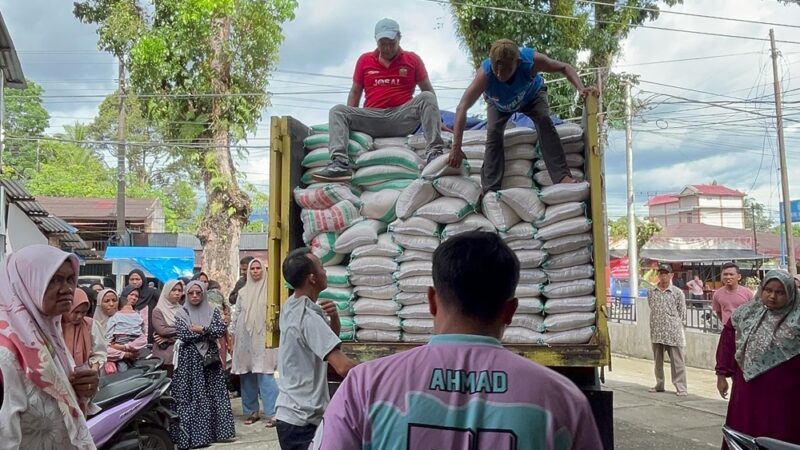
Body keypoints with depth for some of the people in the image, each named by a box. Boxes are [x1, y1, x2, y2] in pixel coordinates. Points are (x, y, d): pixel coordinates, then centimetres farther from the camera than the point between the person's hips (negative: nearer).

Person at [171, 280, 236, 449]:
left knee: (214, 394, 4)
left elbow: (221, 330, -6)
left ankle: (215, 430, 12)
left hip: (210, 357, 3)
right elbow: (184, 335, -13)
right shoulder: (181, 314, 1)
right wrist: (209, 332, -9)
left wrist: (201, 329, -14)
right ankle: (192, 435, 0)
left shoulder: (212, 311, 8)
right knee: (191, 397, -3)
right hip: (190, 359, -3)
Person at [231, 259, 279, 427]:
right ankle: (251, 411, 19)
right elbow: (237, 315, 16)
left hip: (262, 338, -4)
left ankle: (272, 413, -8)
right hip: (244, 339, 4)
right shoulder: (243, 292, 12)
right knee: (246, 375, 7)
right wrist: (233, 335, 12)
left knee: (265, 375, -10)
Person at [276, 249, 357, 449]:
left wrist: (334, 317, -6)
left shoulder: (291, 307, 6)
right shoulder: (308, 317, -22)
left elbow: (330, 336, 15)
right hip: (302, 421, -9)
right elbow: (344, 368, -30)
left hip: (292, 414, 9)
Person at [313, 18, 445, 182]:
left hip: (402, 119, -2)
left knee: (427, 97, -25)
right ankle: (340, 163, -39)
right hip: (372, 118, 2)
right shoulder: (364, 60, 14)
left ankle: (434, 153, -35)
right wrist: (351, 121, 7)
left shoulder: (413, 59, 10)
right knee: (337, 111, -18)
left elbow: (428, 90, 12)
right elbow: (355, 92, 18)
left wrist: (435, 118, 3)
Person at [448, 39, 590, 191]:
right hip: (498, 103, 0)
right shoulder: (485, 73, -45)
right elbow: (462, 108, -46)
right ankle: (490, 189, -14)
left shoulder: (531, 59, -43)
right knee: (493, 132, -19)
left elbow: (565, 67, -26)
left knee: (544, 120, -23)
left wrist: (581, 88, -46)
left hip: (531, 95, 0)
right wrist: (456, 147, -51)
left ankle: (562, 176, -21)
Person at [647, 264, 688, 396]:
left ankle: (681, 387, 5)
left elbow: (682, 313, 2)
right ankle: (659, 385, 24)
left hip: (673, 333, -4)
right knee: (657, 360, 13)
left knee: (677, 361, -1)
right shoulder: (651, 292, 6)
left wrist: (672, 323, 2)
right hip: (656, 332, 4)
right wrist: (658, 321, 8)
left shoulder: (678, 293, -2)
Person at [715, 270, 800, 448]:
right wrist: (722, 374, 8)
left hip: (782, 394, -3)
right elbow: (727, 340, 9)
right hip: (747, 389, 3)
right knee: (742, 436, 12)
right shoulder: (745, 313, 4)